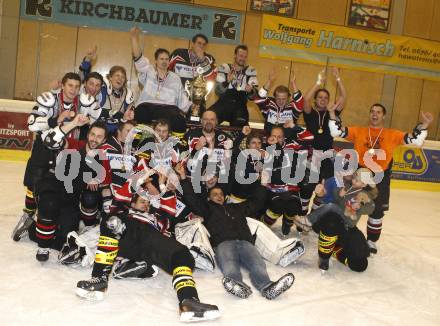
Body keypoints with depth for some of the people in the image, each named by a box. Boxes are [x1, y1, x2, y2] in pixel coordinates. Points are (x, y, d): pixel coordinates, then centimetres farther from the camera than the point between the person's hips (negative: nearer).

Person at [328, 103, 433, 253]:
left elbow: (415, 140, -2)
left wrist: (424, 125, -16)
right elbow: (337, 132, -5)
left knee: (377, 212, 13)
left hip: (380, 178, 1)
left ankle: (371, 241, 32)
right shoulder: (358, 131, 2)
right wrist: (332, 114, -16)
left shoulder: (393, 134, 2)